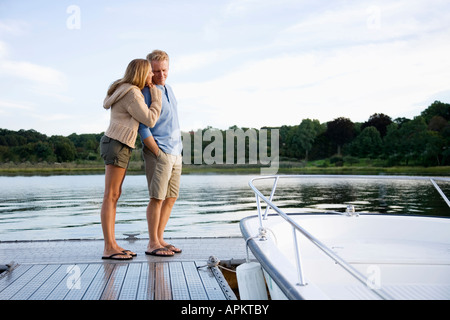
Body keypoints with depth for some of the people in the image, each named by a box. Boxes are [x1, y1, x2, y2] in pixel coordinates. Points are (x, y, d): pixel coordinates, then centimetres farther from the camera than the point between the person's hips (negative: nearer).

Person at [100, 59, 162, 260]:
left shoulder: (124, 90, 15)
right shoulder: (132, 95, -14)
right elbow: (149, 120, -11)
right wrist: (156, 97, -2)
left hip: (118, 146, 10)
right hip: (117, 145, -10)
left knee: (114, 196, 7)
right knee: (111, 197, -10)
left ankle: (112, 245, 9)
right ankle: (108, 249, -9)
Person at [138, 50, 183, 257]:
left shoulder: (168, 89, 16)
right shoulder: (145, 92, -8)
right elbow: (143, 127, -13)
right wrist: (158, 153, -15)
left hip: (175, 152, 8)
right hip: (158, 152, -8)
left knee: (171, 198, 8)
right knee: (157, 198, -7)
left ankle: (159, 239, 16)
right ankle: (152, 244, 0)